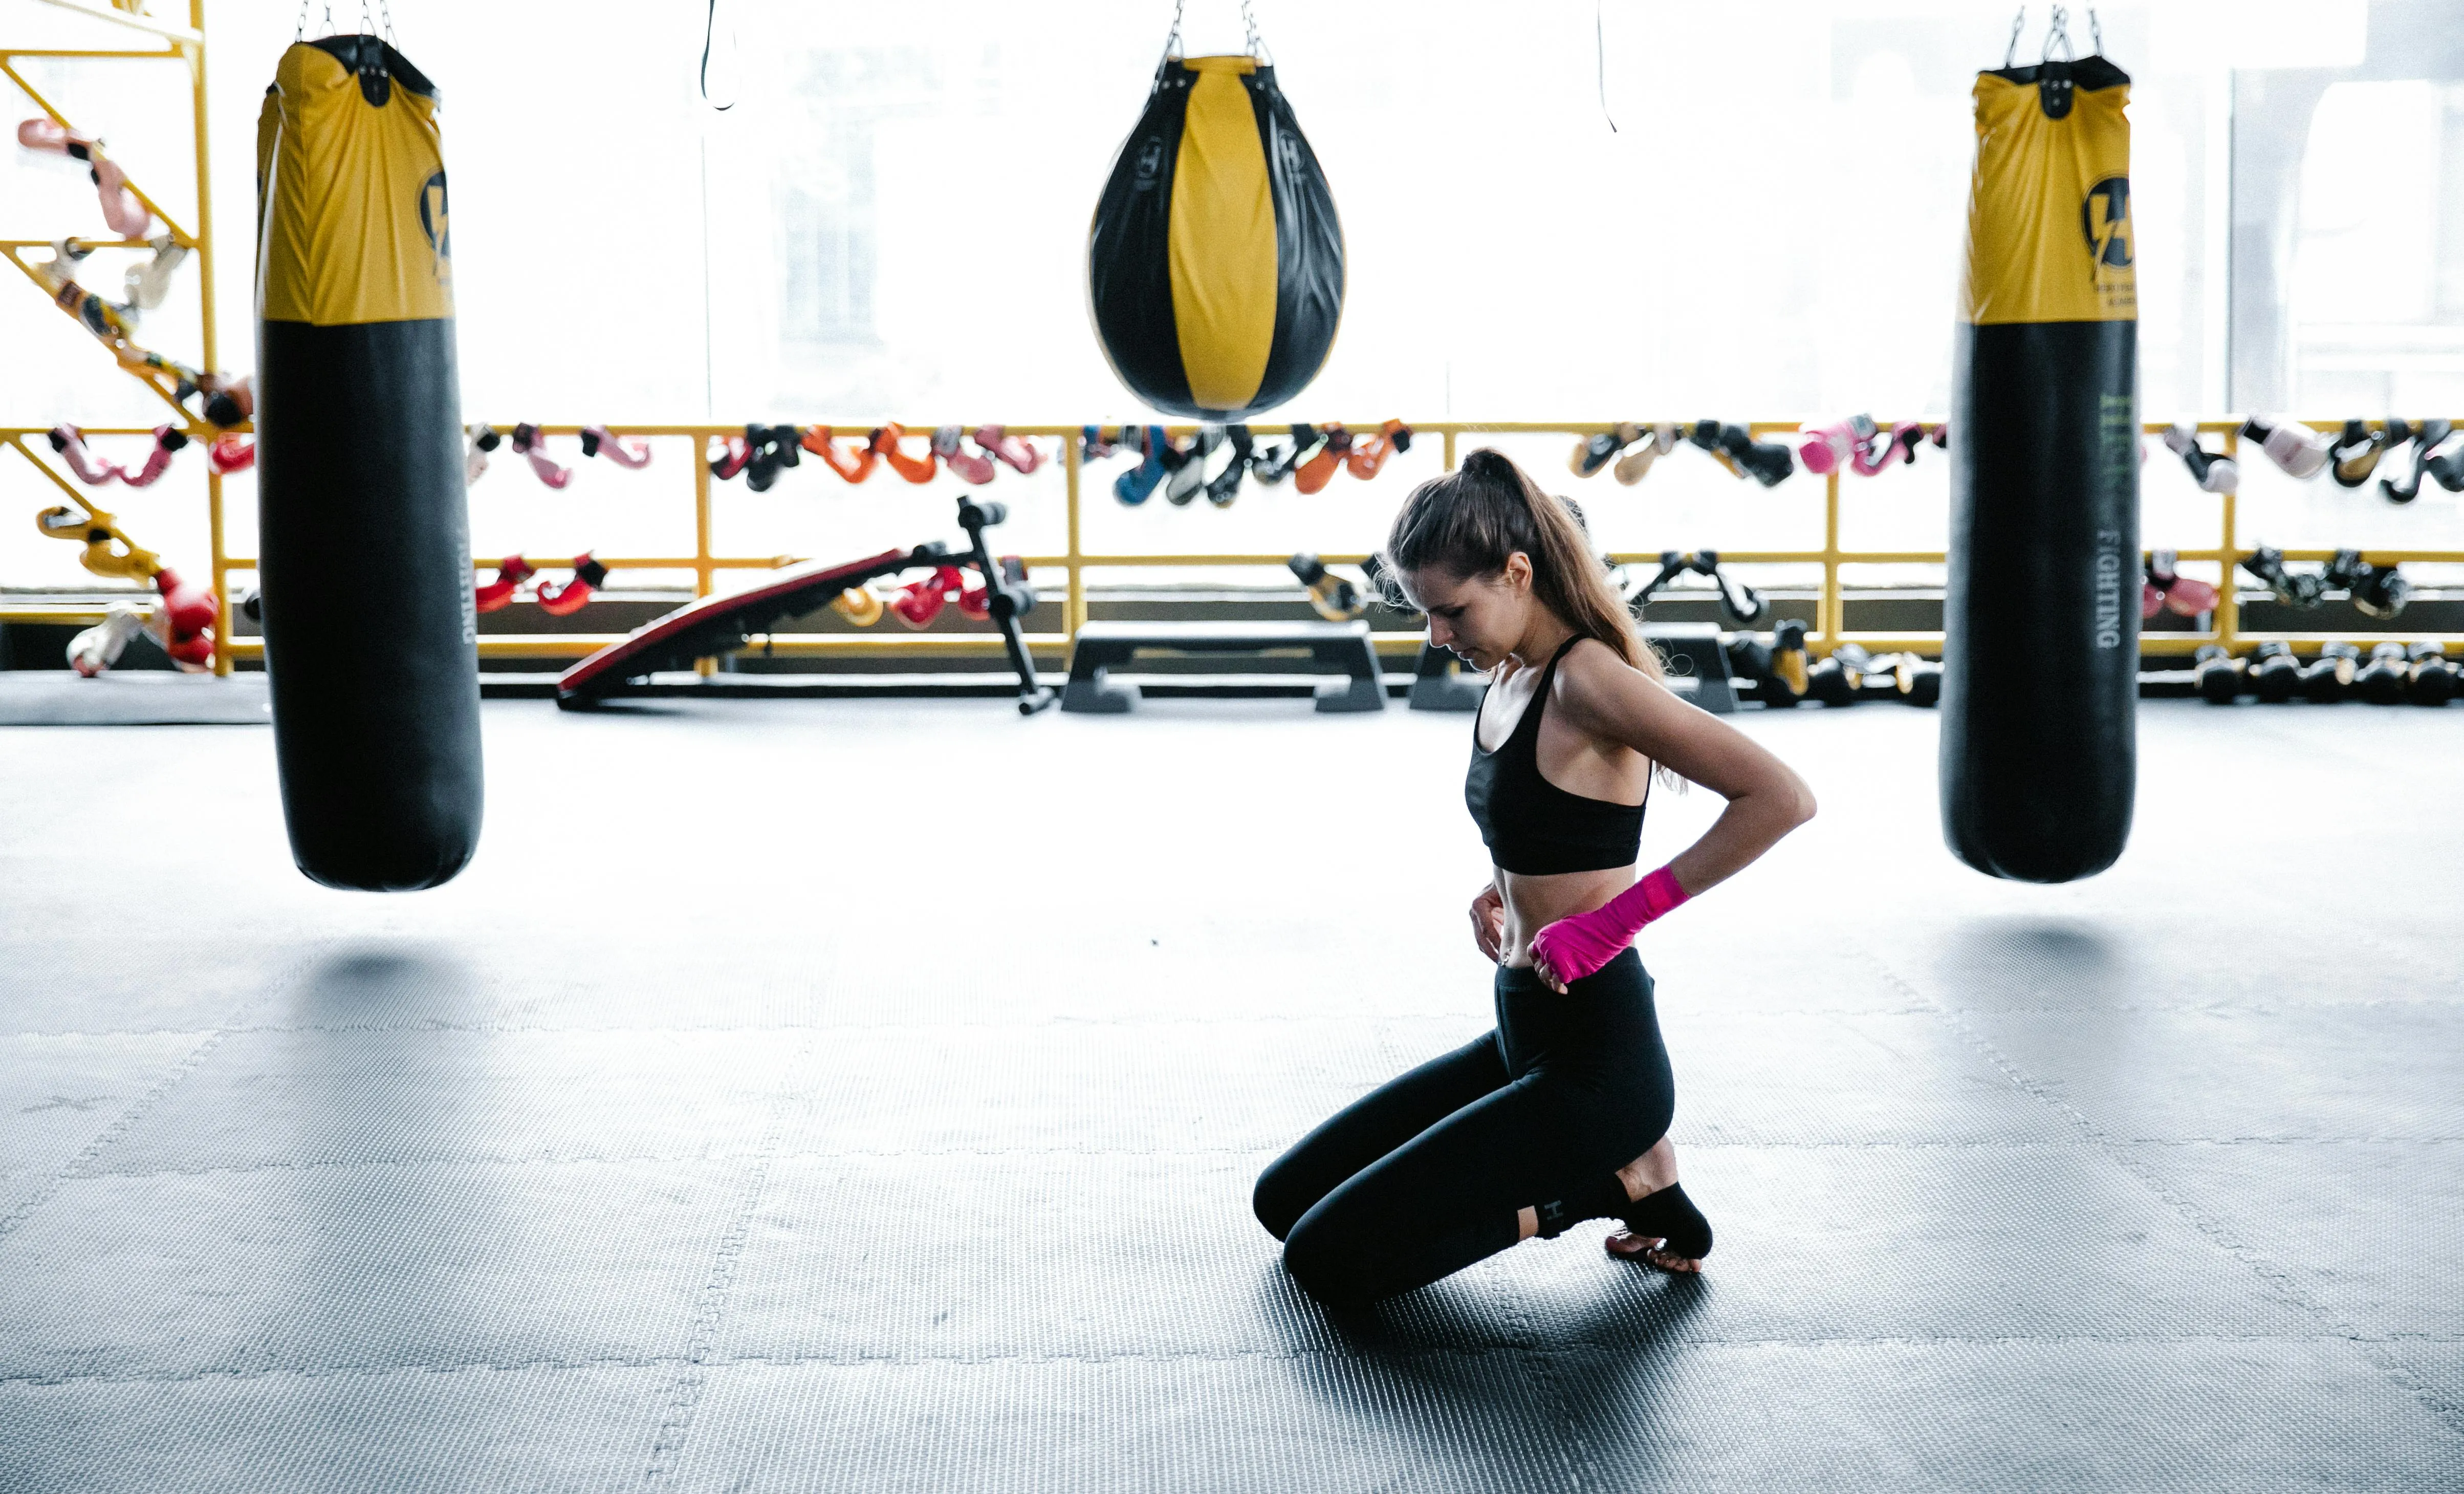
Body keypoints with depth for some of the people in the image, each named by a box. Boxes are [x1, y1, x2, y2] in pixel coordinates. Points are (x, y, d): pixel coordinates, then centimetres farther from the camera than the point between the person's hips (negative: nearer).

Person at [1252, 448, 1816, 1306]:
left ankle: (1616, 1182, 1)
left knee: (1327, 1258, -10)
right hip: (1524, 1041, 10)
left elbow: (1781, 799, -28)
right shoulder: (1509, 676, 7)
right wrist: (1499, 891, 8)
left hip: (1595, 1064, -10)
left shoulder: (1586, 679, -20)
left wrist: (1618, 918, -25)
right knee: (1283, 1200, 16)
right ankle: (1598, 1166, 12)